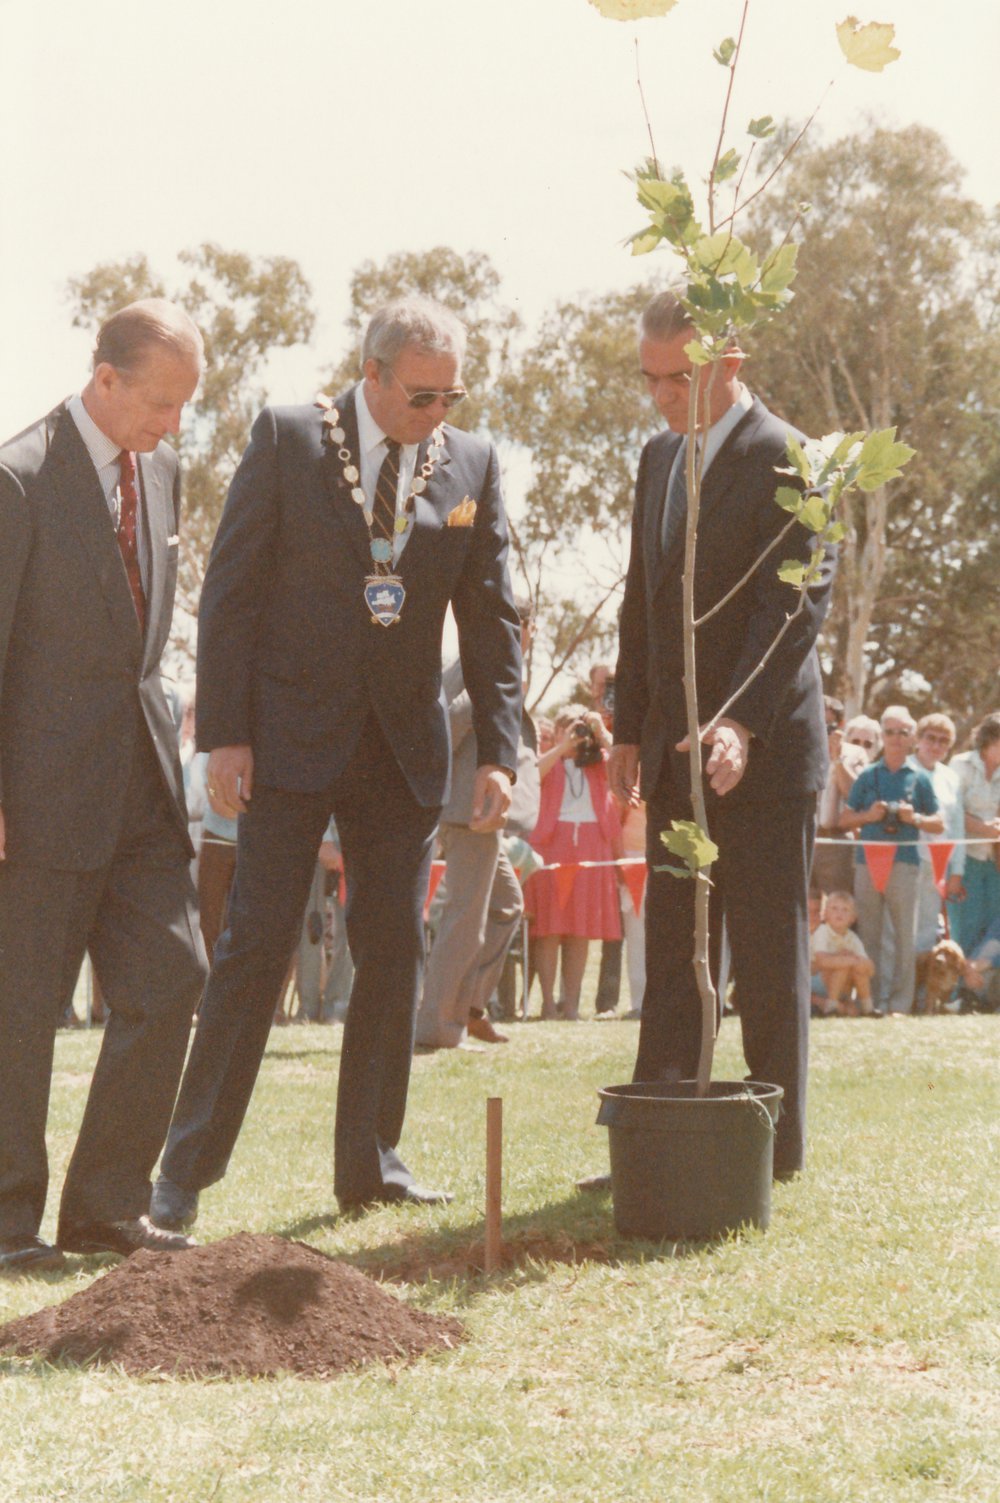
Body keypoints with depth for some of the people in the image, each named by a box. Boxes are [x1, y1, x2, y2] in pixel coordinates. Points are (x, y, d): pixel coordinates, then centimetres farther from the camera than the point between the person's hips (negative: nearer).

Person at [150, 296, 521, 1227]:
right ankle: (187, 1167, 1)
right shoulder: (288, 440, -4)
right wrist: (224, 733, -10)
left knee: (394, 952, 4)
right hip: (291, 739, -3)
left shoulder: (471, 466, 5)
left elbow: (490, 618, 8)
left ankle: (370, 1165, 14)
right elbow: (230, 591, -4)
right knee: (257, 946, -6)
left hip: (403, 747, 4)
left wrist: (499, 751, 0)